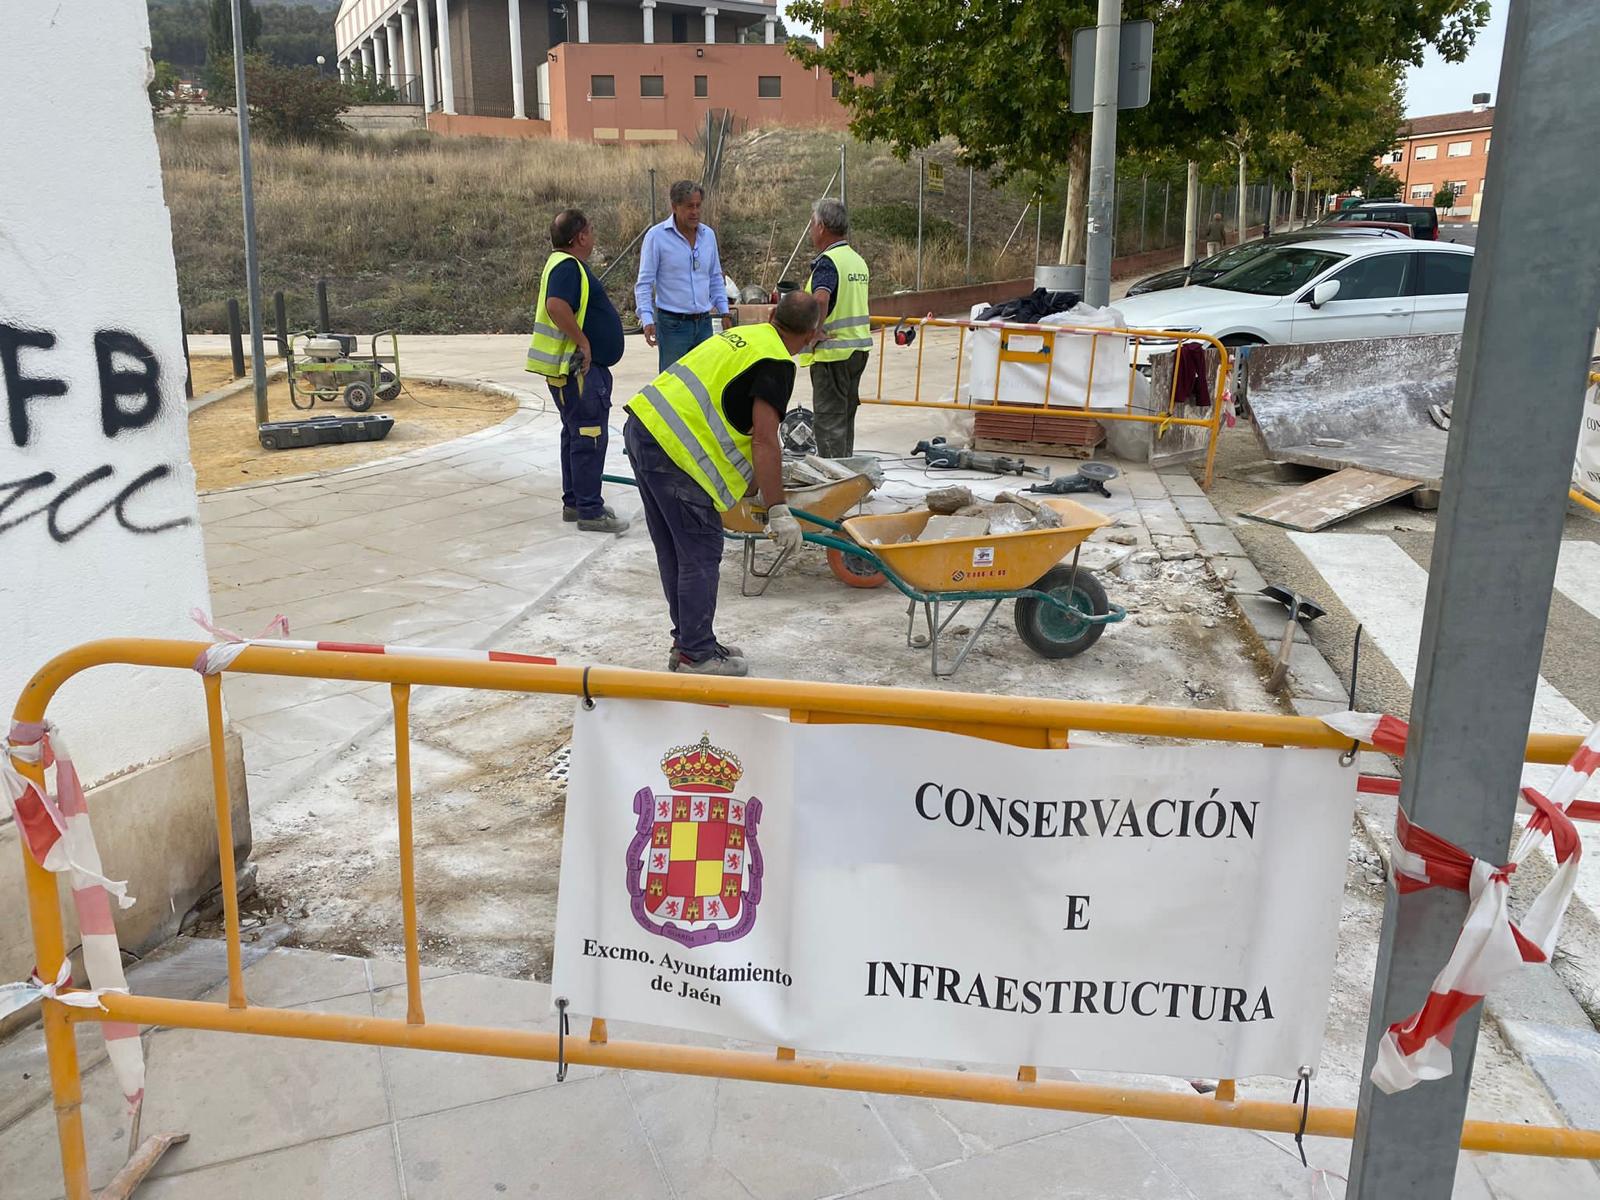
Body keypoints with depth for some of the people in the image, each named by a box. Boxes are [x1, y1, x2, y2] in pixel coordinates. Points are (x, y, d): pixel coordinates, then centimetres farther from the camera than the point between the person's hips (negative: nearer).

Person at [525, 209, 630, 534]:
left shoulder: (568, 264, 16)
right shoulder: (567, 266, -18)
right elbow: (556, 305, -34)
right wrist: (582, 341, -25)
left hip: (582, 367, 11)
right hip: (578, 368, -11)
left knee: (577, 434, 17)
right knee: (590, 436, -8)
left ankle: (574, 502, 26)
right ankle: (590, 511, -4)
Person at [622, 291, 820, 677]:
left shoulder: (744, 335, 22)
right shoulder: (777, 363, -7)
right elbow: (764, 441, -15)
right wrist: (778, 512, -12)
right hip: (674, 449, -10)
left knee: (675, 552, 16)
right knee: (701, 554, -1)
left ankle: (687, 642, 27)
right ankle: (696, 656, 6)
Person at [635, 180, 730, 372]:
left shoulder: (708, 235, 9)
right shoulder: (656, 236, -7)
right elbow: (644, 283, -7)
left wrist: (724, 312, 11)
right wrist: (647, 319, -18)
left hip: (704, 322, 5)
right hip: (672, 324, -5)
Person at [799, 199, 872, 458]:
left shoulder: (828, 262, -16)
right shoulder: (858, 260, 12)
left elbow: (820, 299, -33)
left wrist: (816, 331, -21)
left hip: (832, 351, -9)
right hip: (859, 347, 9)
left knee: (829, 418, -3)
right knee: (846, 416, 17)